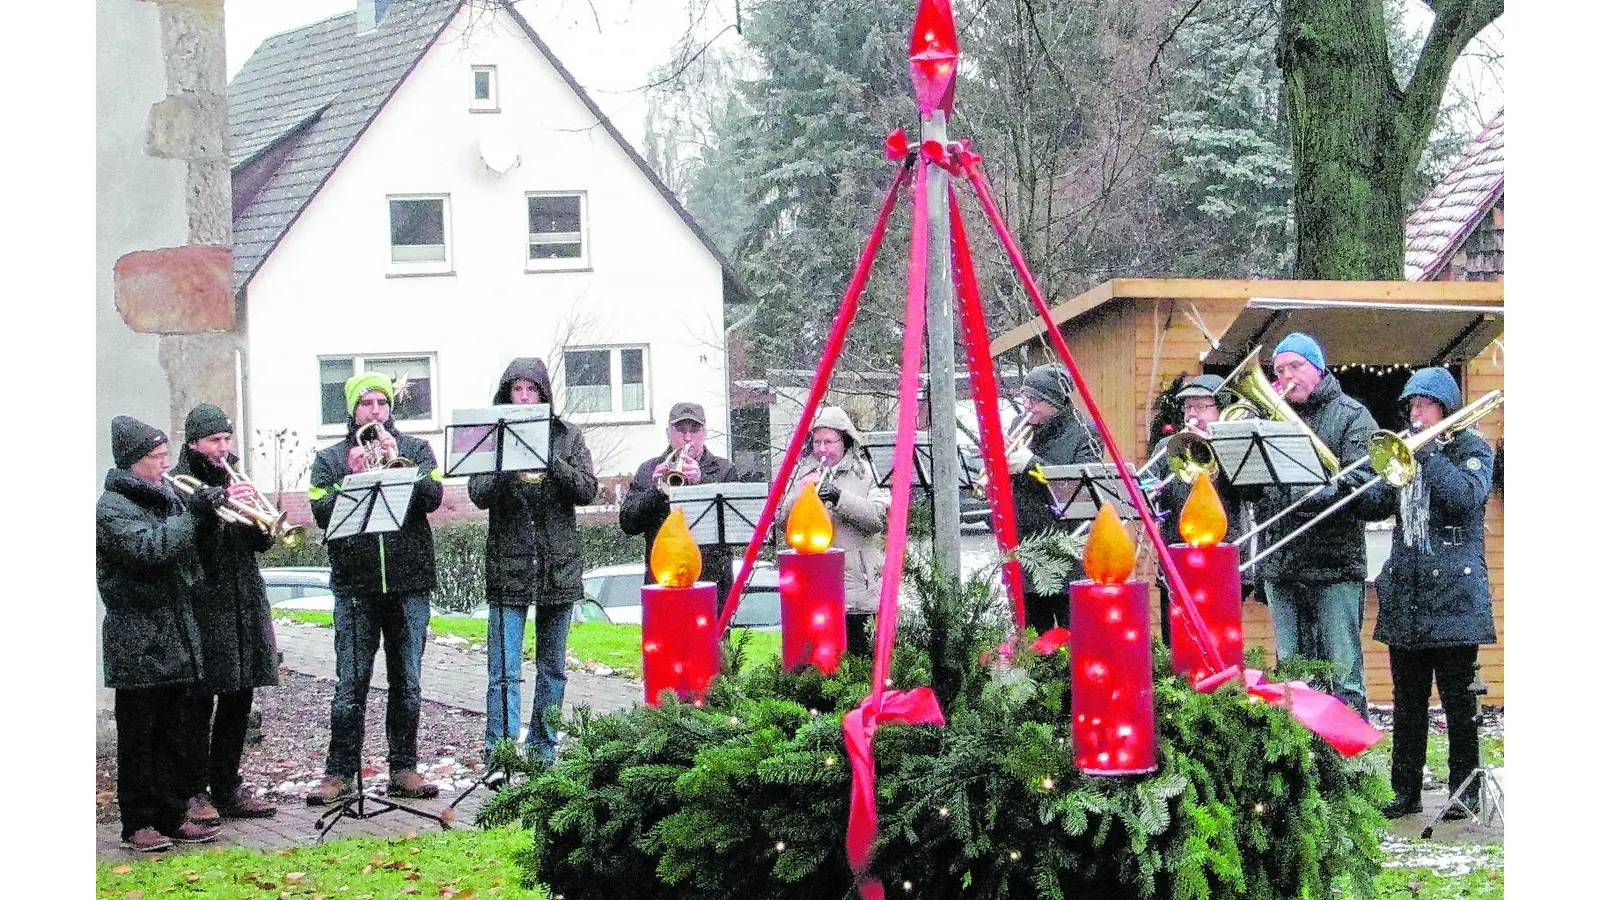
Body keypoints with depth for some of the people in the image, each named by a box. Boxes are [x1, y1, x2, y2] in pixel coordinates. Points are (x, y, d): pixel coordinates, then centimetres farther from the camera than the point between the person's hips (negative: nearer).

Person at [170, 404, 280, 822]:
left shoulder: (232, 480, 16)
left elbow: (262, 543, 13)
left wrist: (260, 519, -8)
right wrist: (221, 503, -25)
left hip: (244, 605, 7)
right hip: (201, 607, -7)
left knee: (238, 701, 9)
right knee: (199, 703, -5)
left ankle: (227, 787, 17)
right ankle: (195, 792, -1)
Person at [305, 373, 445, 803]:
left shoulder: (416, 450, 9)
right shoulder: (330, 458, 9)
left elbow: (433, 497, -7)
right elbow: (321, 513, -4)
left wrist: (397, 462, -15)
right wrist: (352, 476, -14)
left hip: (409, 584, 1)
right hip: (355, 587, -1)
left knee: (407, 683, 6)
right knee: (350, 684, -2)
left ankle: (403, 769, 14)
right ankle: (340, 772, 3)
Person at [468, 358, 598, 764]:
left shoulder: (566, 436, 6)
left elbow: (588, 490, -3)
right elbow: (479, 494, -6)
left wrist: (551, 461, -17)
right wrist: (508, 465, -23)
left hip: (559, 567, 2)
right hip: (508, 567, -2)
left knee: (552, 668, 10)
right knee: (504, 672, -9)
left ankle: (543, 752, 19)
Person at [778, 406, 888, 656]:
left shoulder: (865, 473, 7)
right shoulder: (801, 473, 14)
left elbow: (879, 518, -7)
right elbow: (780, 520, 7)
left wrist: (840, 498, -18)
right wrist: (801, 492, -10)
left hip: (856, 583, -2)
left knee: (860, 654, -1)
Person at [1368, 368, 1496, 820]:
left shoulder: (1472, 449, 1)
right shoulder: (1409, 449, 17)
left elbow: (1466, 498, -17)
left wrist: (1429, 453, -15)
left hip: (1452, 591, -5)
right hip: (1405, 593, 5)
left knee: (1457, 698, -3)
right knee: (1407, 700, 7)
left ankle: (1465, 790, 4)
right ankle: (1406, 791, 11)